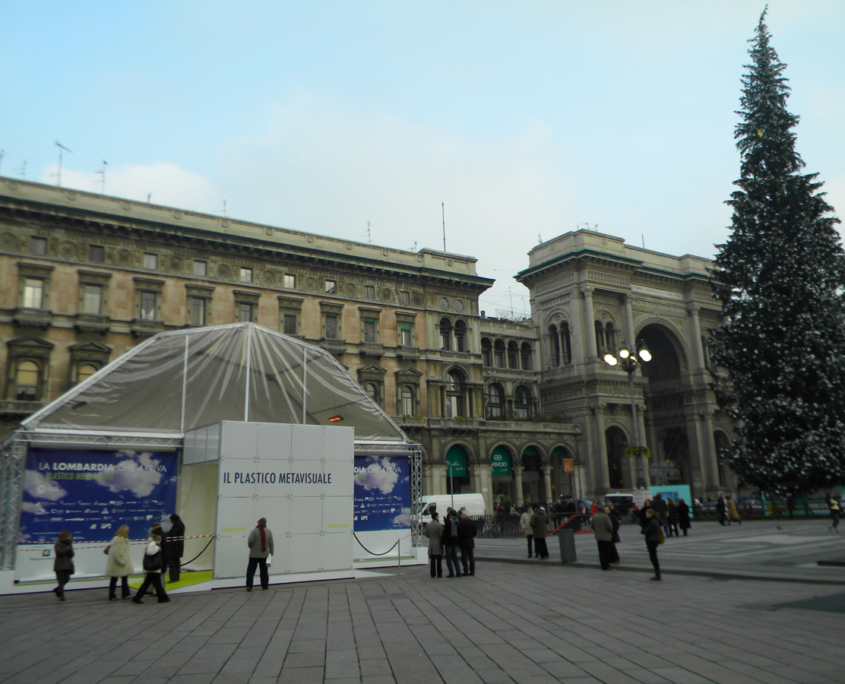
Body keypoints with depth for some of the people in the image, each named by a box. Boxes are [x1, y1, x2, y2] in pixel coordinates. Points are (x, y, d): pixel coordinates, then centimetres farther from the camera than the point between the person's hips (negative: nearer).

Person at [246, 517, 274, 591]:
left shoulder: (254, 531, -12)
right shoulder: (269, 532, 0)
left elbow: (250, 541, -16)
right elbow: (271, 543, 2)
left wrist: (250, 546, 6)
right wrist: (271, 551, 14)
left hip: (254, 554, -3)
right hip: (264, 554, 3)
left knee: (251, 570, 2)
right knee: (264, 570, 14)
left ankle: (249, 586, -7)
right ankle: (265, 586, 16)